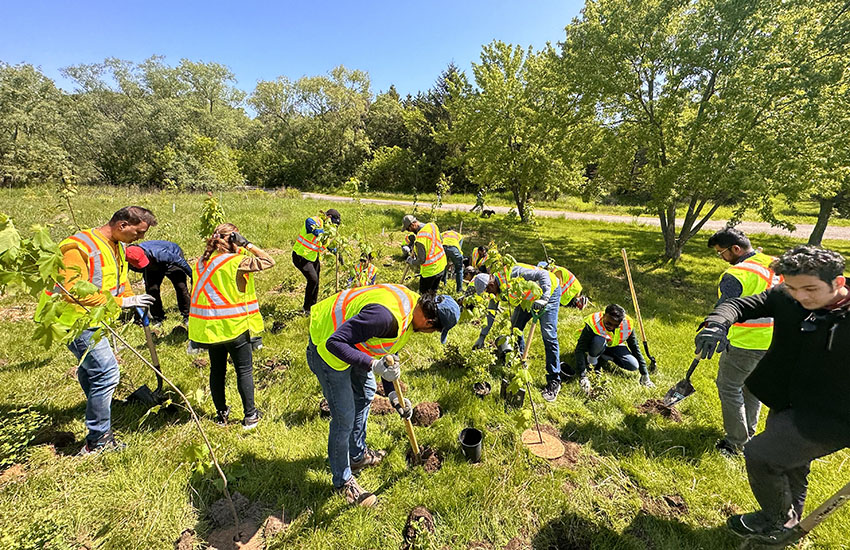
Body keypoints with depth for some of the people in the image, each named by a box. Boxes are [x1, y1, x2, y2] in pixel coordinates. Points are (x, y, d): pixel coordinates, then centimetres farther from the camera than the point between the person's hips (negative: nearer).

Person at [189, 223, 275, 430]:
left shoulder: (200, 262, 5)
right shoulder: (235, 261, -17)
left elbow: (197, 293, 11)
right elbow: (268, 262, -14)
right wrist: (247, 245, -11)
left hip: (208, 327, 6)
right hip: (233, 327, -6)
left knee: (217, 370, 18)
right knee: (244, 370, 7)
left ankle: (221, 414, 30)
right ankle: (250, 416, 16)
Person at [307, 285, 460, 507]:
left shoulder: (414, 304, -6)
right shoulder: (386, 315, -36)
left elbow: (389, 353, 6)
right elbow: (335, 342, -34)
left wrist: (393, 394, 4)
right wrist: (373, 366, -38)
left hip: (351, 343, 9)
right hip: (328, 345, -9)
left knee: (365, 394, 22)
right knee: (344, 417, -1)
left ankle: (358, 455, 45)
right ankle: (342, 481, 24)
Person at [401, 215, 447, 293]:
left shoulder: (420, 237, -29)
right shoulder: (432, 225, -6)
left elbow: (421, 260, -24)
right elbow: (441, 241, 11)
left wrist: (411, 261, -6)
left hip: (430, 270, -8)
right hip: (441, 265, 8)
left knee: (424, 293, 12)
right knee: (433, 291, 24)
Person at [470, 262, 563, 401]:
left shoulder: (513, 273, -33)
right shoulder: (496, 290, -7)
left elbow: (543, 274, -34)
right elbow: (491, 313, 4)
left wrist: (544, 298, -42)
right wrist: (482, 336, 5)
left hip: (548, 291, -8)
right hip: (526, 299, 8)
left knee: (548, 335, -14)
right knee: (515, 329, 5)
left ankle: (554, 381, -6)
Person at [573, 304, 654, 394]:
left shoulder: (628, 325, -24)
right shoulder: (593, 323, -36)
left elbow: (635, 348, -10)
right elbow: (580, 349, -36)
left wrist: (645, 375, -9)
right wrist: (583, 377, -43)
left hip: (614, 346, 4)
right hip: (597, 346, -4)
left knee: (634, 366, -19)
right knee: (599, 340, -38)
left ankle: (603, 357, 2)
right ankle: (591, 361, -10)